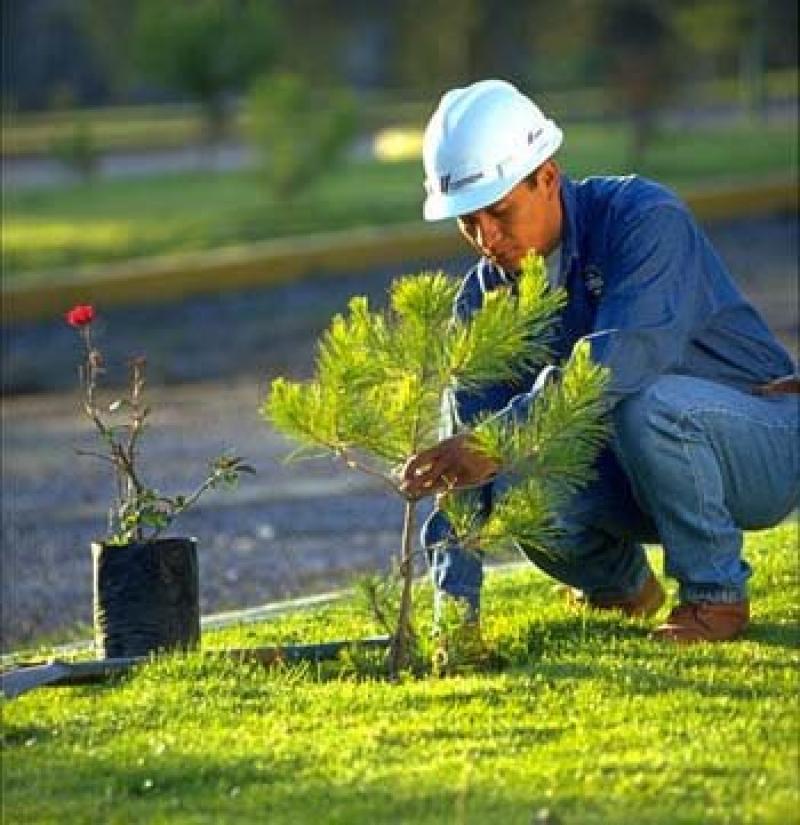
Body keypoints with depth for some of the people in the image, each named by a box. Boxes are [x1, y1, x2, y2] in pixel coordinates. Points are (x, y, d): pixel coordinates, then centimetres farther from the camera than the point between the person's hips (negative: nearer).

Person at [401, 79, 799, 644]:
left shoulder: (644, 219, -21)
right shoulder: (484, 298, -3)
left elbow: (625, 356, -40)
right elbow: (462, 463, -9)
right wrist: (456, 608, -21)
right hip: (637, 473, 6)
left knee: (647, 400, -36)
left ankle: (715, 593, -17)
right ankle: (619, 583, 8)